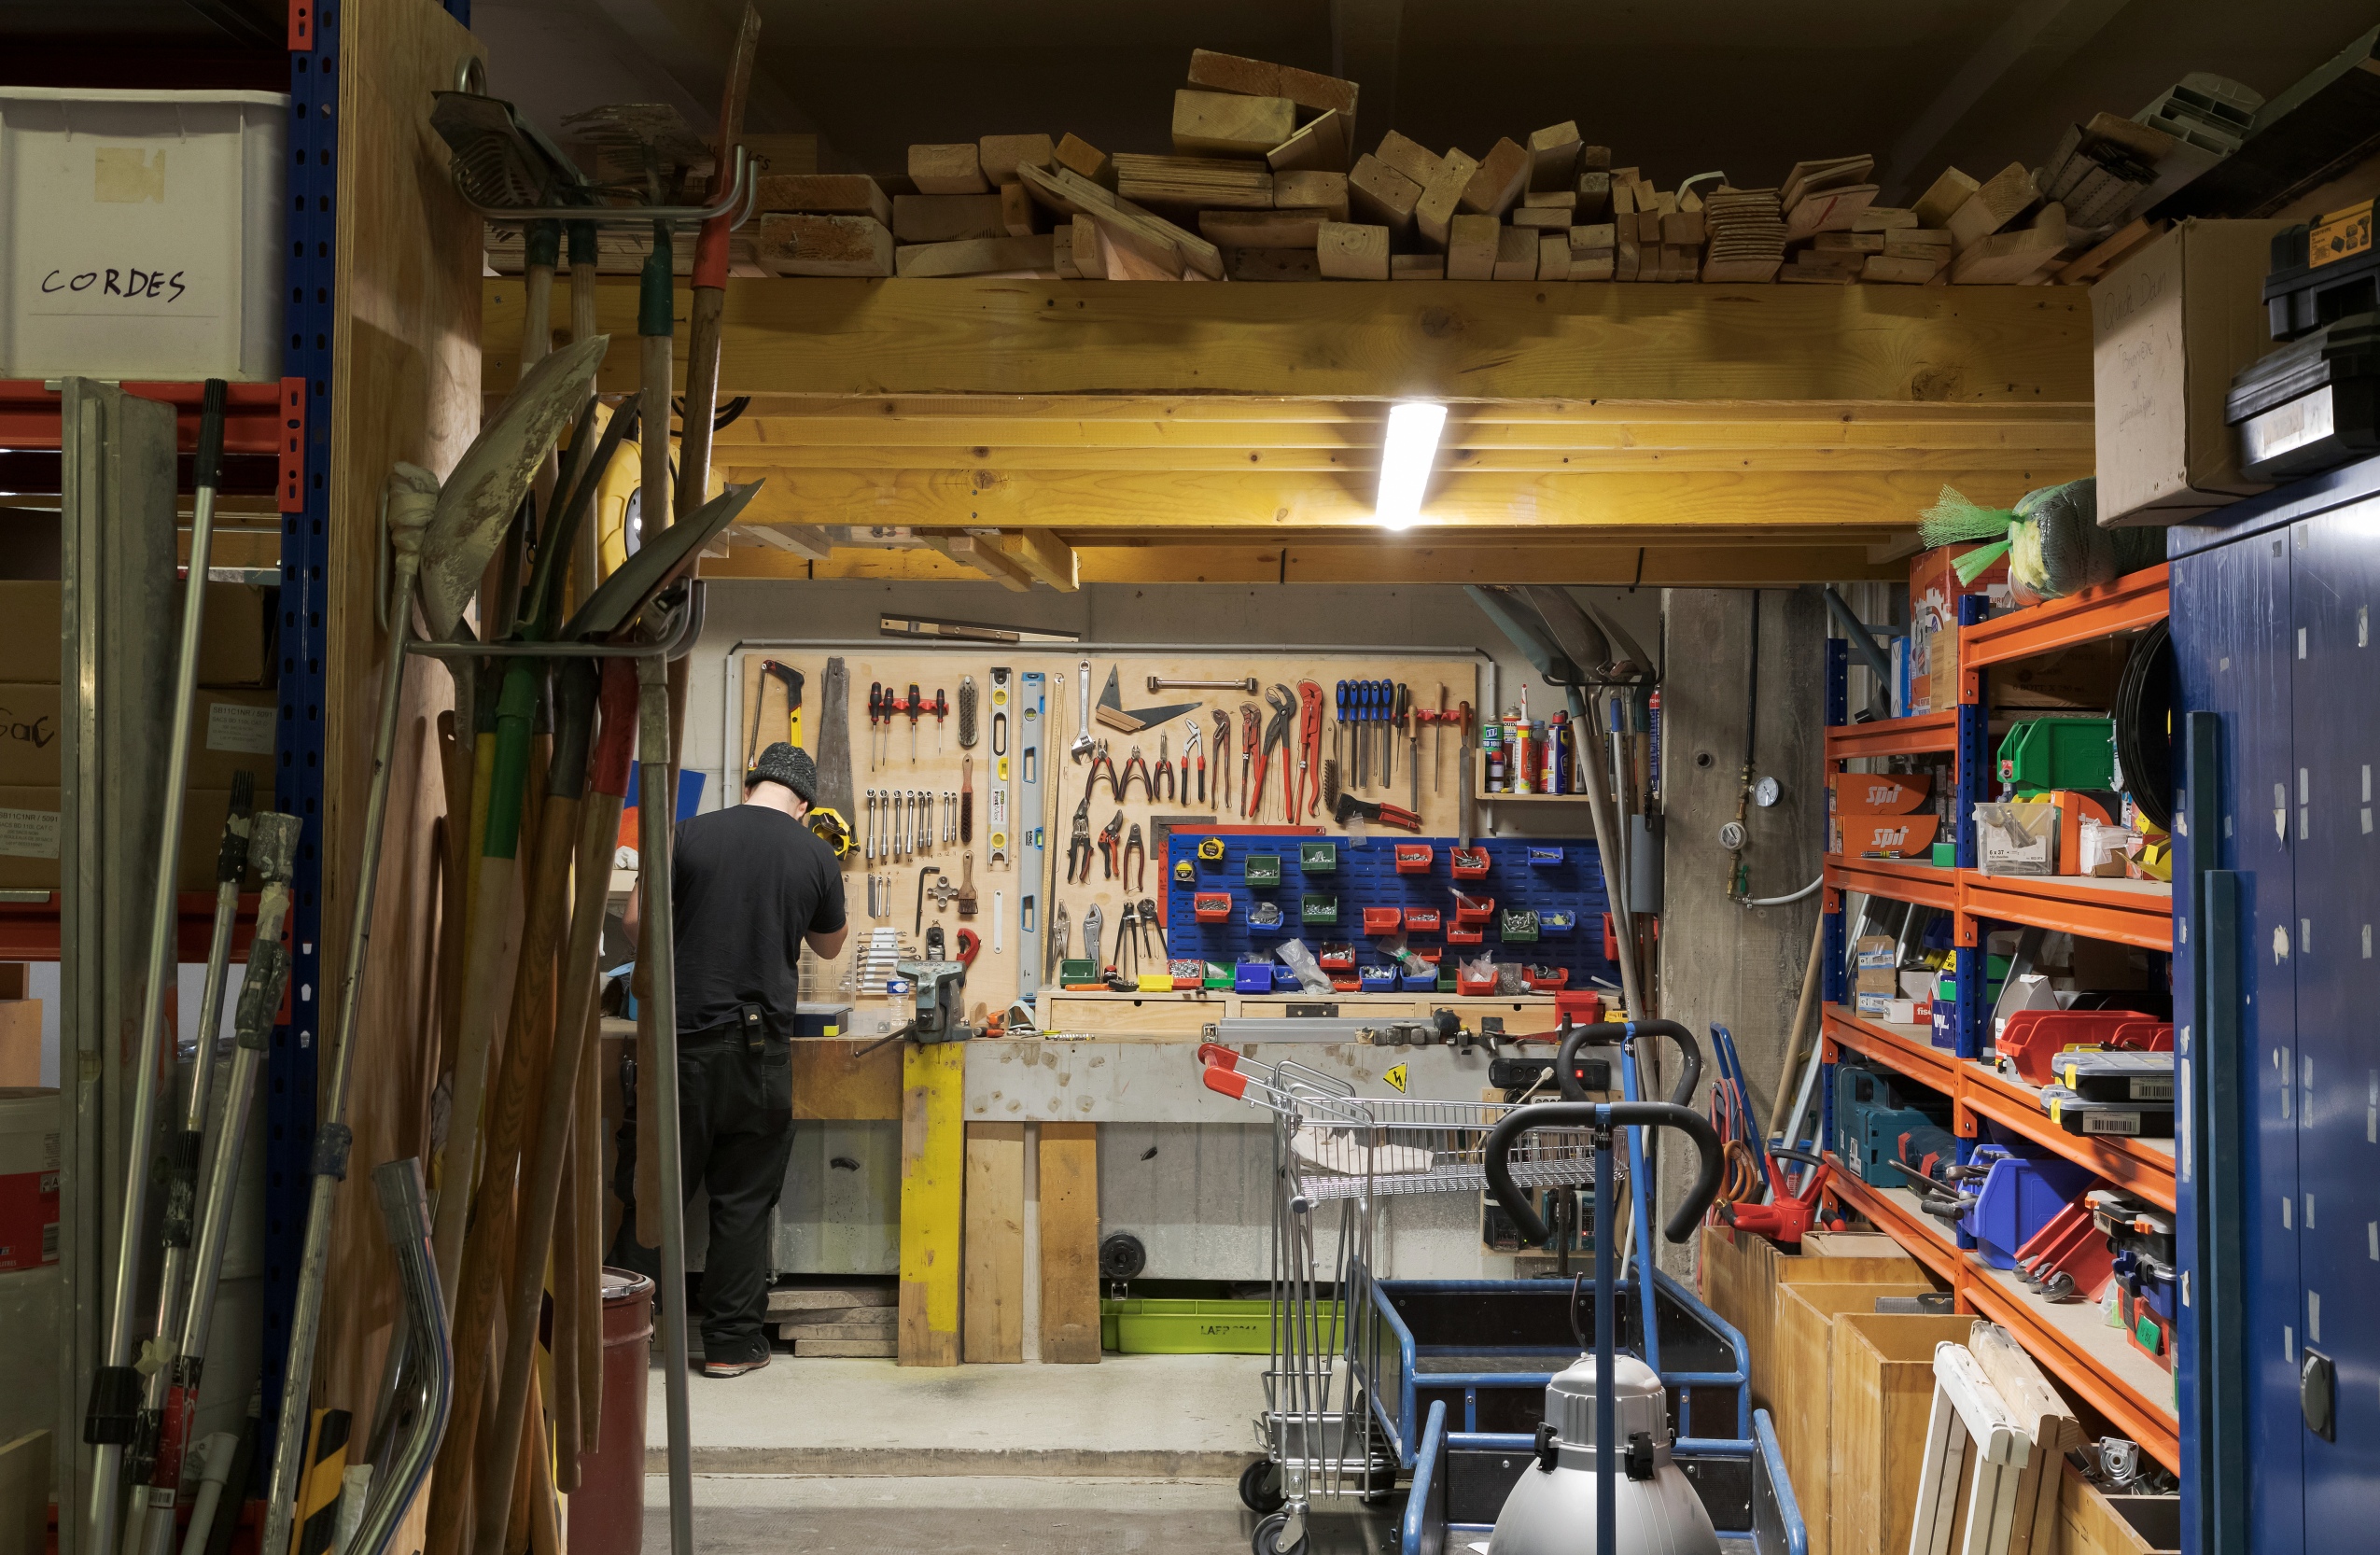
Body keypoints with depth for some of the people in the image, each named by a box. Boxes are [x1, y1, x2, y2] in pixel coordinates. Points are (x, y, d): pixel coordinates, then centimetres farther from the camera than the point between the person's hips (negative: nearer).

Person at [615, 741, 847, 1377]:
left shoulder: (692, 834, -2)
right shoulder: (815, 854, 2)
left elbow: (636, 924, 1)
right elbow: (830, 945, 17)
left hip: (683, 1036, 0)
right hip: (761, 1047, 0)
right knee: (745, 1201, 9)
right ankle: (732, 1342, 14)